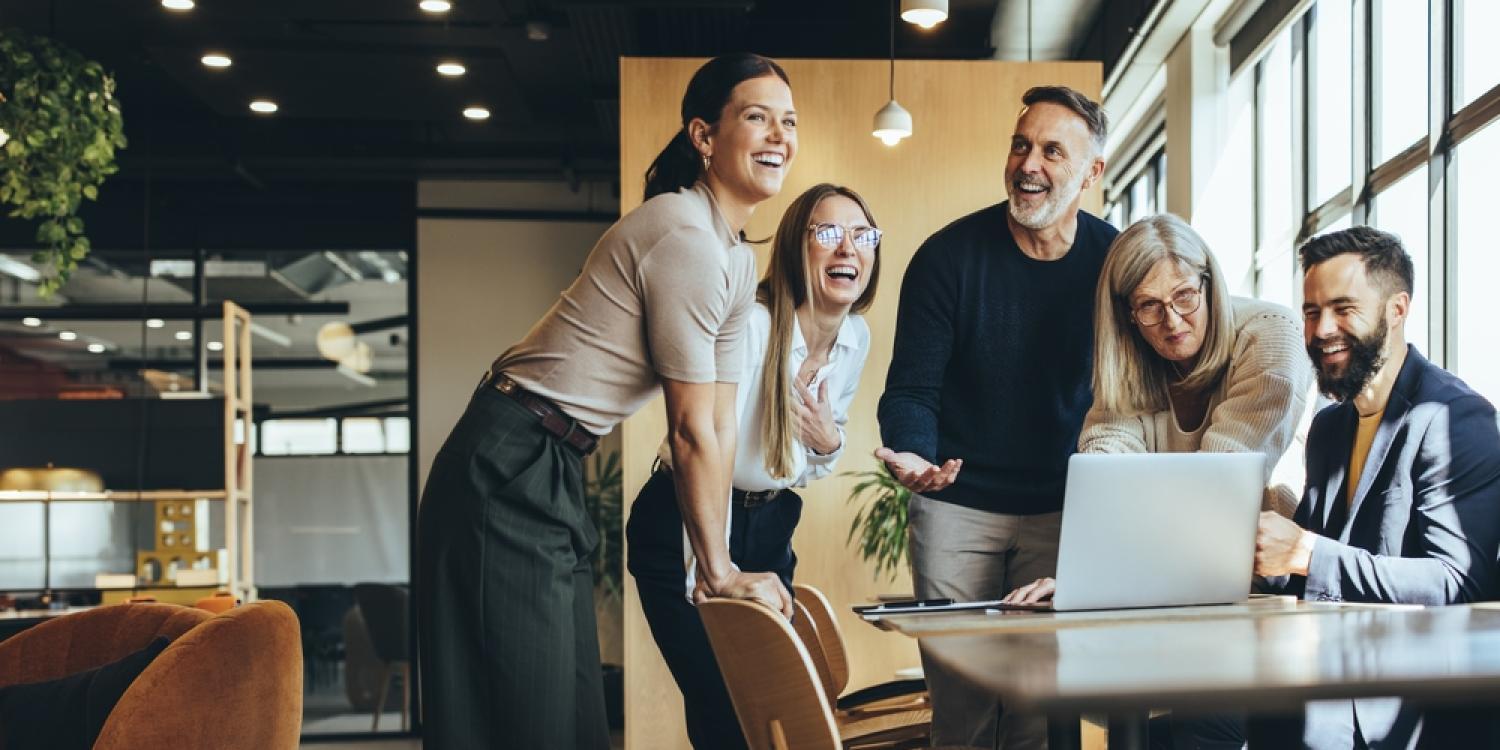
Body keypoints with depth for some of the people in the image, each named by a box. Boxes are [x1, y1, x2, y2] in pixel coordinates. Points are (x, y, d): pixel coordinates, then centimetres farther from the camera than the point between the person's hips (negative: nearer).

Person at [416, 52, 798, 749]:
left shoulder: (739, 261, 12)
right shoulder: (684, 237, -19)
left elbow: (721, 425, 10)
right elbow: (692, 431, -16)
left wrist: (716, 569, 6)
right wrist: (719, 572, -7)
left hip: (555, 475, 10)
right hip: (511, 471, -10)